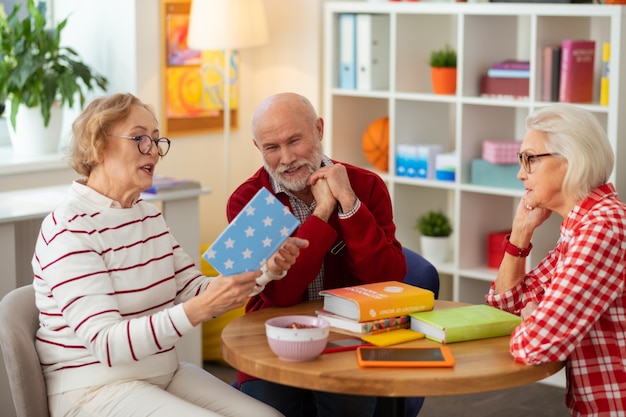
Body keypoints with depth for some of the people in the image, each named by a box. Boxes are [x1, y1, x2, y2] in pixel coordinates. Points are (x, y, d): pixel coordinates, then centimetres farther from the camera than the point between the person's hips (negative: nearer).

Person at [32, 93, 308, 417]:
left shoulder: (150, 216, 11)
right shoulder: (69, 229, -16)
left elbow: (194, 291, 7)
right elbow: (107, 345, -25)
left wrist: (264, 269, -8)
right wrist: (199, 310, -35)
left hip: (164, 373, 8)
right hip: (95, 389, -8)